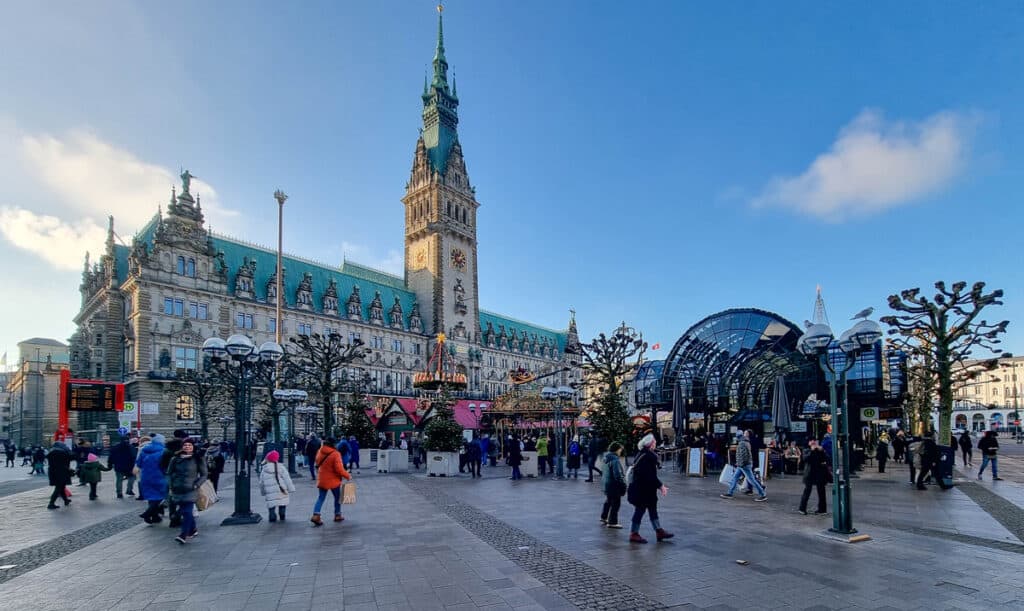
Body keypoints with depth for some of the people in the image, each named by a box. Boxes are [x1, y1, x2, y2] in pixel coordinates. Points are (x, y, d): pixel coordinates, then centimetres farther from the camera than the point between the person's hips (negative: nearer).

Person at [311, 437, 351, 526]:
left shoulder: (320, 452, -2)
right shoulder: (335, 454, -21)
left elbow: (318, 464, 10)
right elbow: (339, 469, -22)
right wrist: (347, 476, -11)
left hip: (322, 479, 5)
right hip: (333, 480, -5)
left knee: (321, 497, 11)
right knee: (337, 497, 13)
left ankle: (316, 515, -5)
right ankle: (338, 515, 21)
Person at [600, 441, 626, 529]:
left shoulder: (607, 458, 7)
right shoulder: (615, 460, -23)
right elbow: (618, 475, -26)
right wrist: (623, 484, -17)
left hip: (605, 483, 10)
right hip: (614, 485, -10)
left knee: (608, 501, 26)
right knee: (615, 503, 2)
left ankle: (604, 517, 40)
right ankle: (612, 522, 9)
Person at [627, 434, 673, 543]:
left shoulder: (642, 454, 10)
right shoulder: (648, 456, -21)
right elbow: (650, 476, -24)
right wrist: (660, 486, -17)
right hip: (643, 490, -10)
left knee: (652, 510, 16)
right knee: (640, 510, 1)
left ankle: (659, 531, 24)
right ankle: (634, 534, 11)